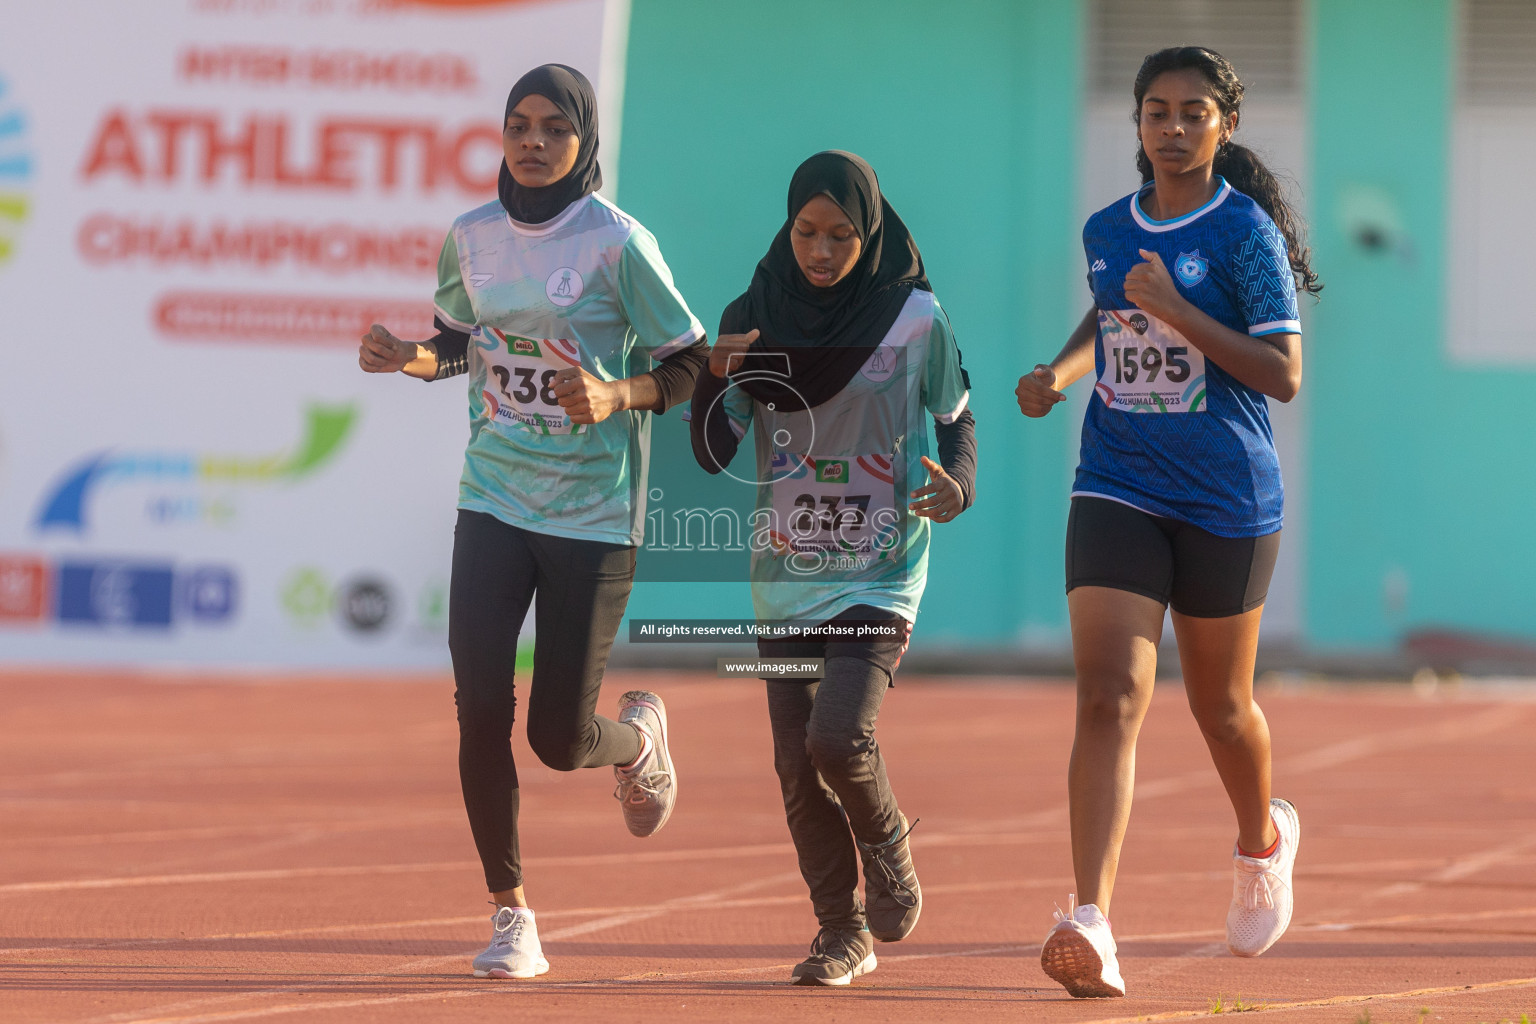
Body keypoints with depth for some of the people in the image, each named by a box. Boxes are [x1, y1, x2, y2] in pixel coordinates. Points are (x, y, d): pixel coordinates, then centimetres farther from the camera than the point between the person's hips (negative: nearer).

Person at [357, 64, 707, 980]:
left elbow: (691, 364, -5)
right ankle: (511, 913, 4)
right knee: (481, 708, -10)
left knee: (561, 740, -1)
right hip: (494, 500, 3)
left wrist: (615, 396, -23)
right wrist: (413, 358, -1)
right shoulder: (473, 237, 3)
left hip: (595, 515, -3)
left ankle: (639, 736, 36)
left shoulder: (618, 242, -10)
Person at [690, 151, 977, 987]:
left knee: (838, 737, -19)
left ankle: (886, 842, 13)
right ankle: (843, 933, 18)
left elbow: (956, 419, 7)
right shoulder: (752, 318, 0)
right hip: (784, 574, 3)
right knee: (796, 764, 3)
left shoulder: (915, 319, -5)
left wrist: (958, 484, -14)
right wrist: (714, 380, -22)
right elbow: (714, 455, -2)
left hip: (879, 573, -3)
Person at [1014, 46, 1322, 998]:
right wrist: (1059, 370, 9)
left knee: (1220, 705, 14)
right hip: (1116, 492, 3)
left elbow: (1284, 373, -14)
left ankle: (1264, 841, 47)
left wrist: (1175, 310, -20)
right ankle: (1092, 922, -25)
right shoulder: (1108, 230, 8)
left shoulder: (1245, 234, -8)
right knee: (1109, 700, -14)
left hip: (1226, 500, -3)